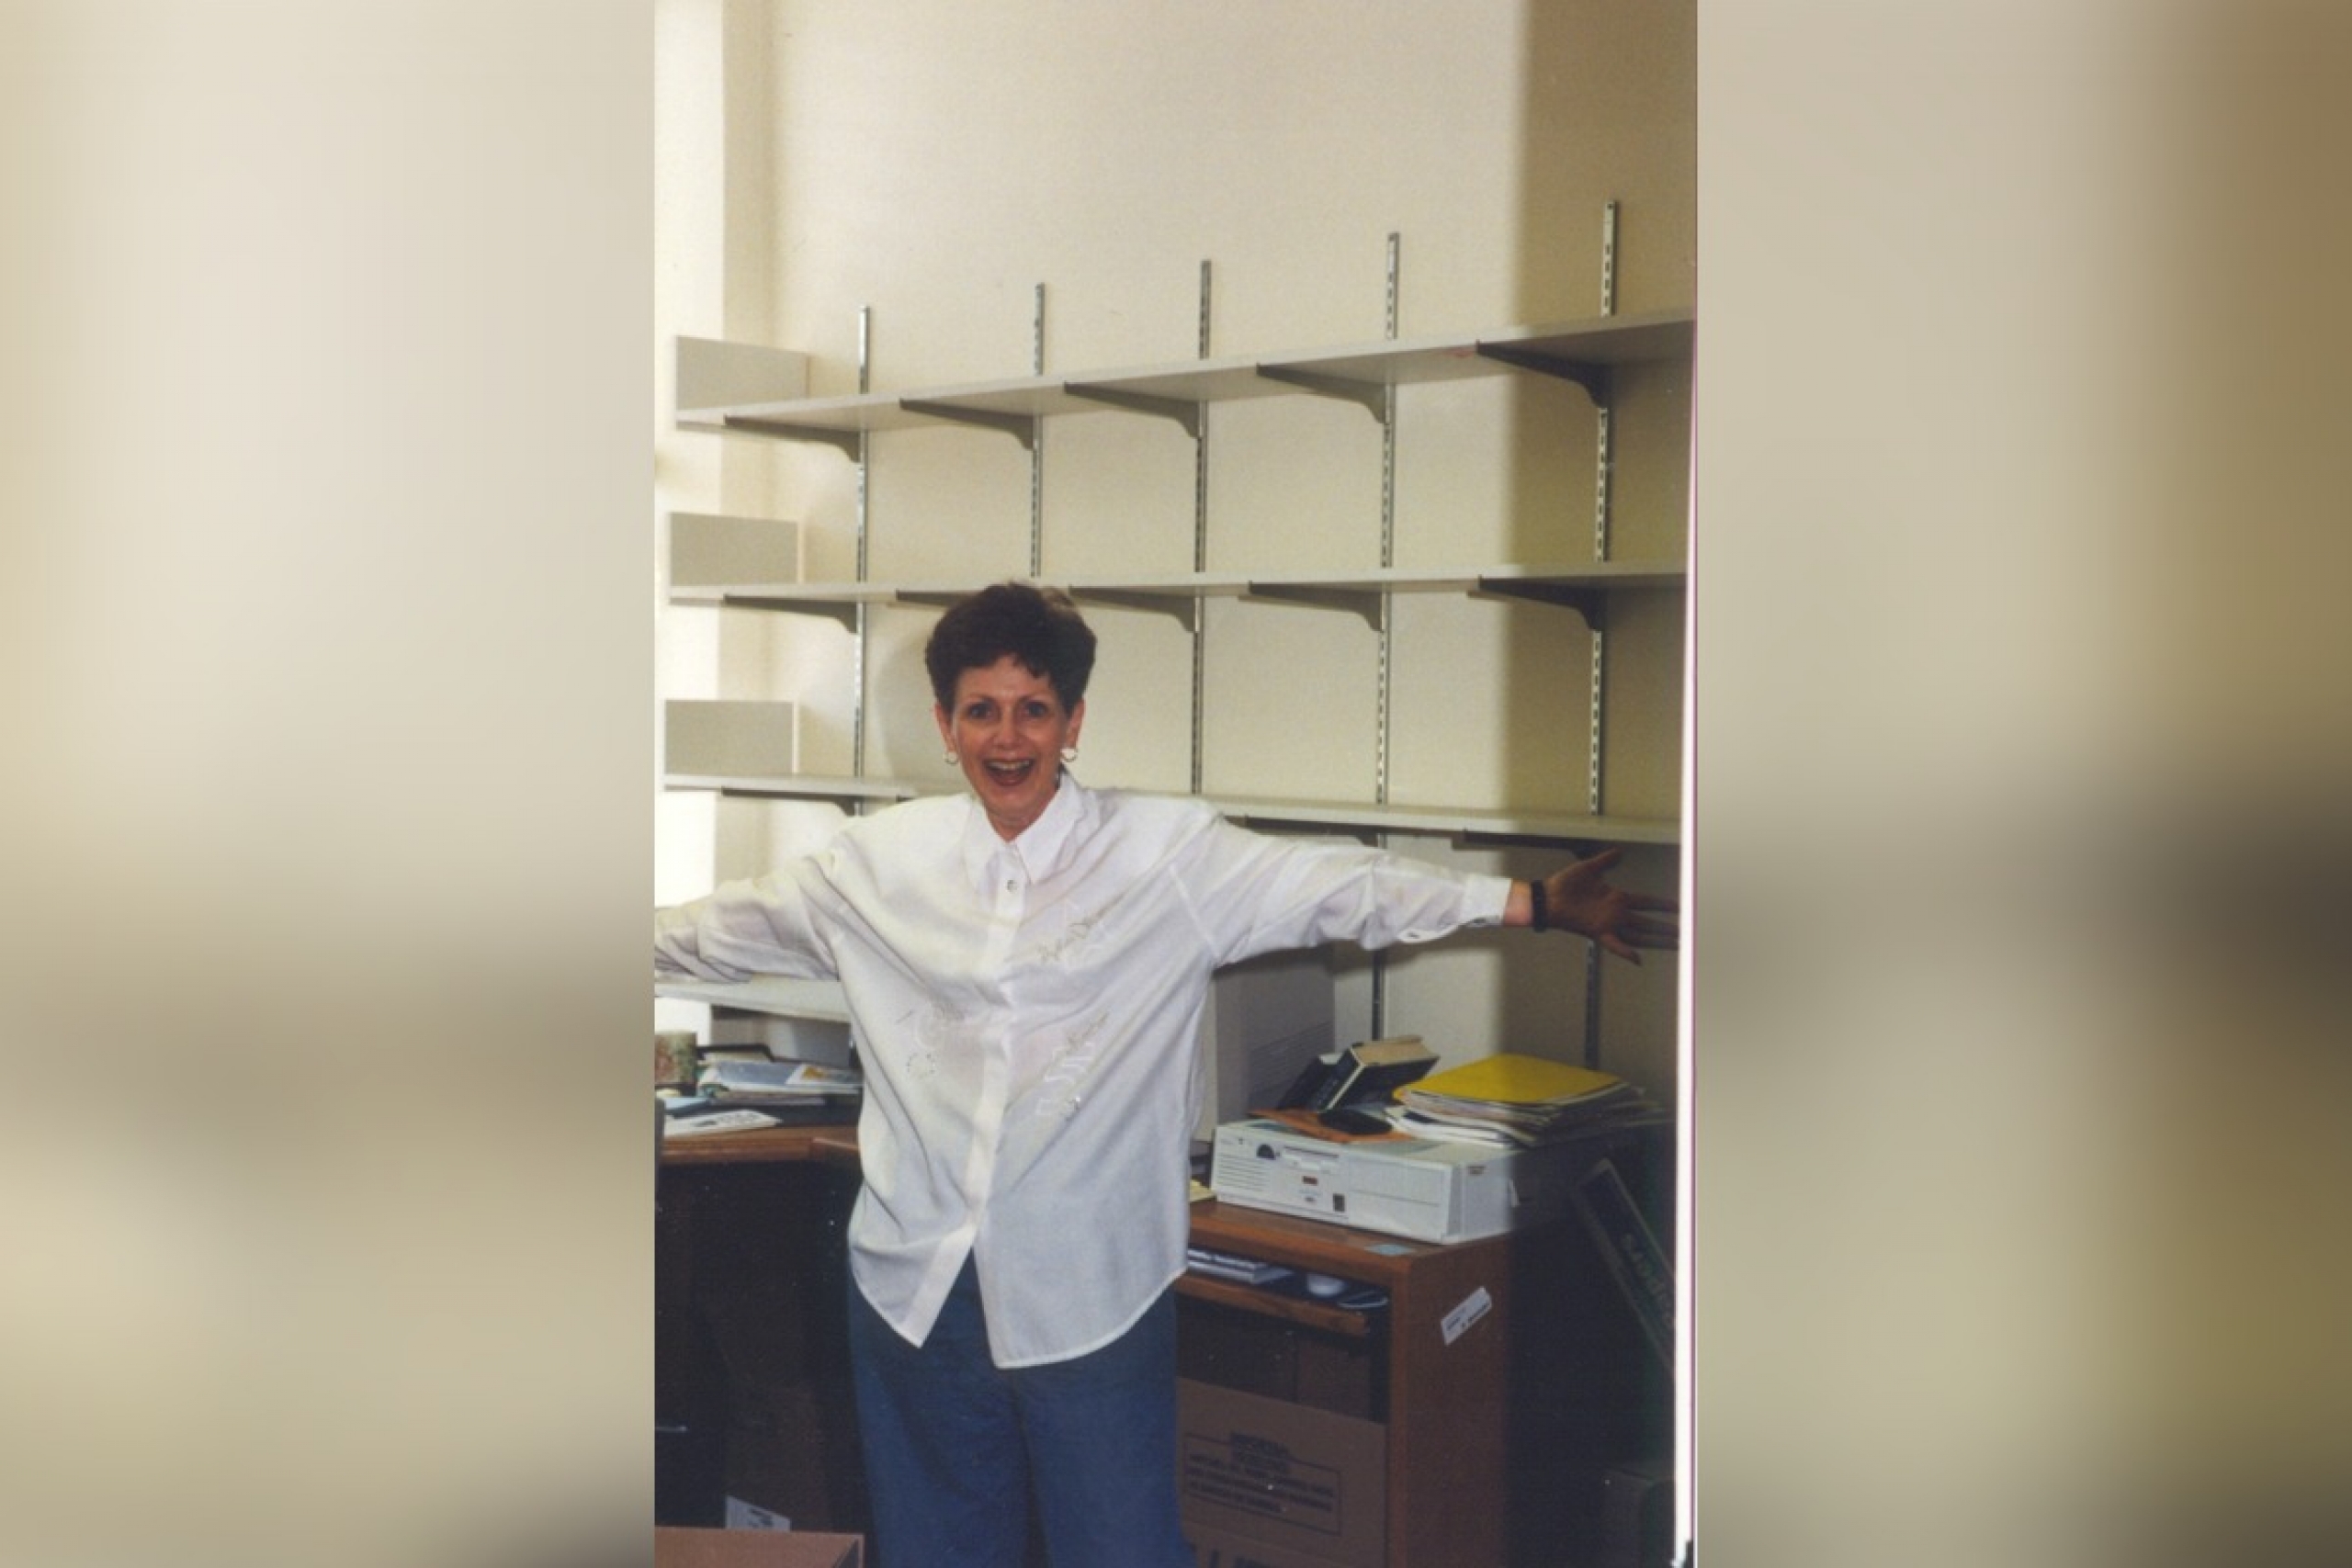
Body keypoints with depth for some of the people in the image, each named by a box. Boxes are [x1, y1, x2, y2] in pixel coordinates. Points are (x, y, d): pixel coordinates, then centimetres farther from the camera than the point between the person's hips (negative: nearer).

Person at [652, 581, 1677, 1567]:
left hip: (1091, 1290, -3)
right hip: (916, 1281, 3)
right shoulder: (878, 861, 3)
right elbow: (727, 927, 15)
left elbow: (1340, 888, -7)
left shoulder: (1170, 856, -5)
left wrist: (1542, 904, -12)